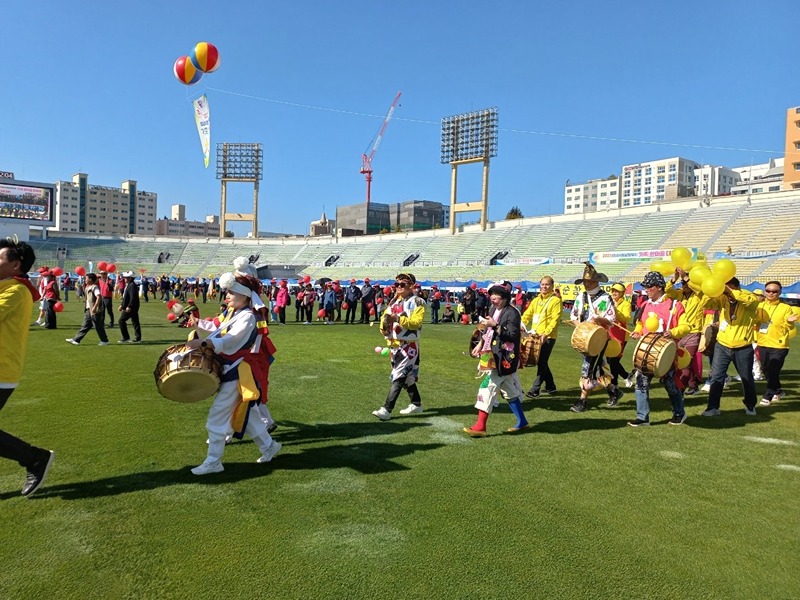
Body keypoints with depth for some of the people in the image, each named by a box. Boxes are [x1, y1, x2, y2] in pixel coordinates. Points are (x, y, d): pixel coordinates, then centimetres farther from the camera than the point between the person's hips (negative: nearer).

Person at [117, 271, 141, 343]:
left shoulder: (132, 285, -17)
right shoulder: (128, 285, 17)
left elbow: (133, 297, -24)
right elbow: (125, 297, 25)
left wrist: (129, 307, -26)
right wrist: (122, 305, 23)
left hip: (131, 308, -10)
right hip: (132, 307, 10)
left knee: (121, 320, -7)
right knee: (135, 322, 10)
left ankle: (126, 338, -4)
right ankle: (138, 338, 14)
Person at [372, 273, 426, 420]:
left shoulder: (417, 302, -9)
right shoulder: (394, 301, 14)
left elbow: (416, 322, -20)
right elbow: (385, 317, 13)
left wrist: (398, 319, -29)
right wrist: (384, 324, -9)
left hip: (409, 345, -8)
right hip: (394, 344, 8)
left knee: (398, 377, -10)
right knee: (407, 376, 18)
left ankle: (387, 410, -12)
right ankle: (416, 404, 32)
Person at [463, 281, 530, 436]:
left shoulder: (512, 313, -14)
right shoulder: (494, 309, 11)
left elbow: (513, 336, -21)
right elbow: (488, 330, 20)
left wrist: (495, 326, -25)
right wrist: (480, 344, 12)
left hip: (504, 358, -9)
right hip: (494, 356, 9)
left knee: (487, 387, -11)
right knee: (509, 389, 17)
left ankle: (480, 426, -7)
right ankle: (522, 422, 30)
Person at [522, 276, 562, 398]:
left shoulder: (555, 300, -5)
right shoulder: (536, 300, 15)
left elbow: (555, 320, -14)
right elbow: (527, 315, 11)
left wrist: (546, 334, -25)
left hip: (548, 337, -7)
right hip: (536, 336, 7)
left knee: (541, 363, -6)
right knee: (541, 362, 13)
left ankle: (535, 389, -3)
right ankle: (550, 386, 28)